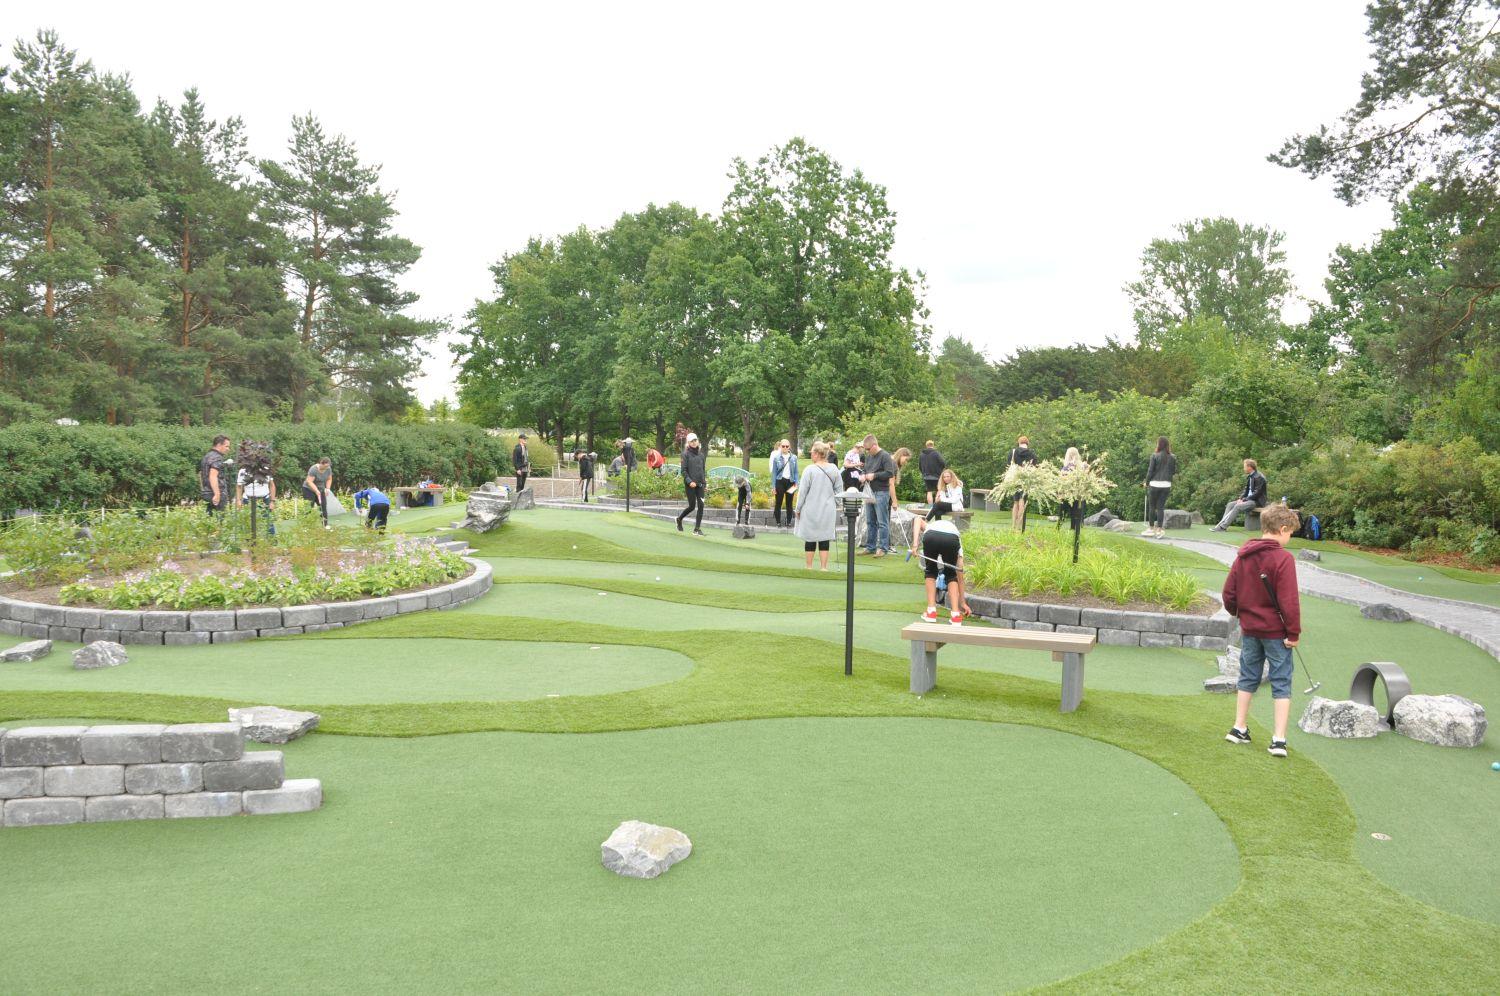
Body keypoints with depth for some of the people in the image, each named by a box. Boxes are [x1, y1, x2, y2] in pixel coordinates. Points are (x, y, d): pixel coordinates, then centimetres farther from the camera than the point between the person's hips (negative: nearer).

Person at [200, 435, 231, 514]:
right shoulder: (217, 457, -12)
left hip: (206, 494, 10)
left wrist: (204, 489, 34)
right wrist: (217, 494, -27)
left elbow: (200, 475, 29)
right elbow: (213, 476, -24)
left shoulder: (207, 456, 20)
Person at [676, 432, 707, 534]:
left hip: (700, 484, 4)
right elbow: (683, 470, -6)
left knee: (701, 505, -5)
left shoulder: (700, 454, 12)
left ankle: (697, 529, 0)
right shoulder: (686, 454, -3)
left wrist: (705, 481, 9)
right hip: (690, 484, -4)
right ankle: (679, 519, 27)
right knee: (692, 506, -1)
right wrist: (689, 481, -16)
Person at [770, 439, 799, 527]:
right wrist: (773, 486, -2)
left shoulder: (794, 457, 5)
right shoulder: (776, 457, 1)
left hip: (790, 482, 1)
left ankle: (789, 521, 14)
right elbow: (774, 472, 2)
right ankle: (778, 522, 9)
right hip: (780, 481, -1)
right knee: (778, 502, 1)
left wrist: (796, 483, 0)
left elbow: (796, 472, 9)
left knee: (789, 503, 6)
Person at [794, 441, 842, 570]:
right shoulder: (834, 470, 0)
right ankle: (824, 566, 5)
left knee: (810, 538, 8)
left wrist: (798, 508, 1)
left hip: (811, 510, -3)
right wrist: (835, 504, 17)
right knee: (825, 538, 6)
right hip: (828, 510, 3)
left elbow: (803, 491, -8)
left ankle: (809, 565, 16)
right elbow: (839, 489, 7)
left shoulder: (810, 470, -12)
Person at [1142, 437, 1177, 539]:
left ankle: (1151, 528, 14)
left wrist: (1147, 483, 5)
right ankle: (1159, 529, 4)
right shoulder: (1172, 457, 2)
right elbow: (1174, 471, 7)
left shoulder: (1155, 456, -9)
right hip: (1167, 485, 3)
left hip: (1155, 484, -3)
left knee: (1152, 506, 9)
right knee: (1161, 507, 7)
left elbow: (1150, 471, -7)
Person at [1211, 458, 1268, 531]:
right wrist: (1240, 498, -3)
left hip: (1257, 501, -9)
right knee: (1230, 504, -7)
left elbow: (1257, 493, -18)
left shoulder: (1259, 477, -14)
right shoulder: (1249, 476, 14)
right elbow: (1246, 489, 15)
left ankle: (1223, 527, -31)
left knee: (1238, 506, -28)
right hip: (1249, 499, 9)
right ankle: (1221, 524, -19)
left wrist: (1244, 500, -19)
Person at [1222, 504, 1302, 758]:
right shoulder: (1283, 559, -16)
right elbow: (1289, 601, -18)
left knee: (1247, 678, 17)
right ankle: (1278, 739, 1)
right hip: (1276, 630, -5)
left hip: (1249, 629, 5)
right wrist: (1294, 632, -11)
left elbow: (1229, 592, 6)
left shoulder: (1243, 555, 2)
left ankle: (1239, 728, 22)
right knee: (1281, 683, 3)